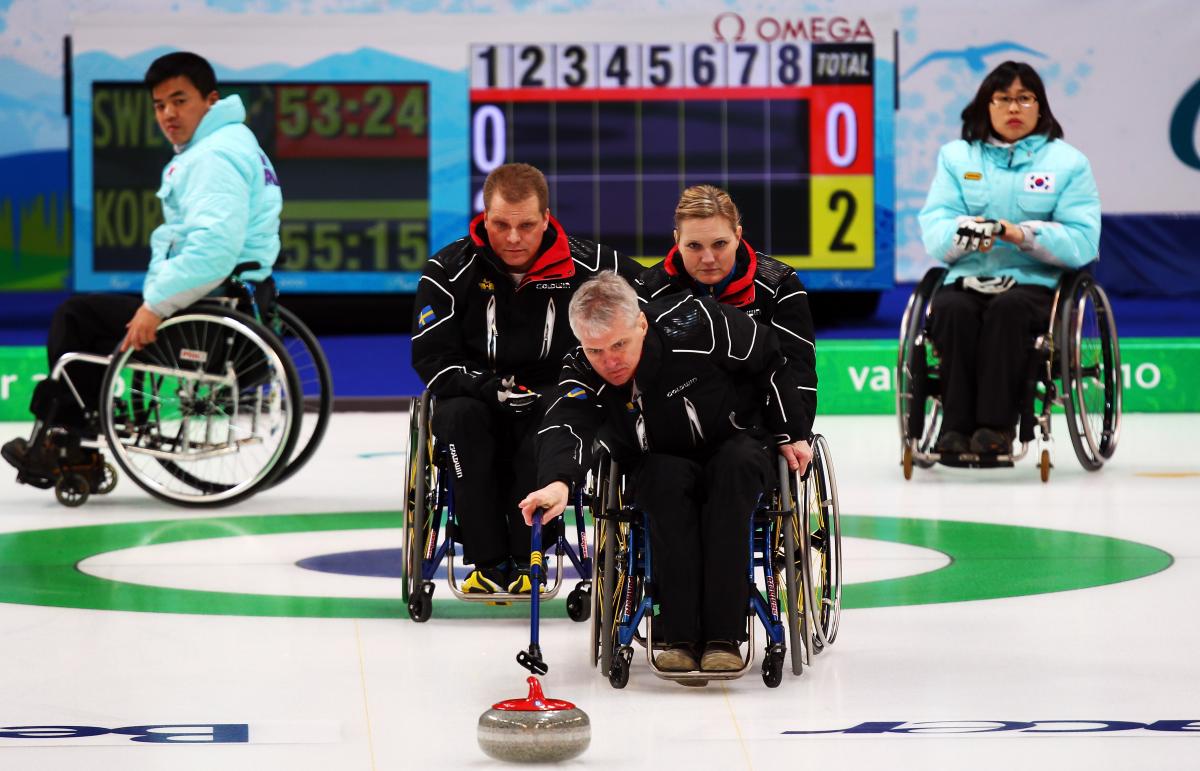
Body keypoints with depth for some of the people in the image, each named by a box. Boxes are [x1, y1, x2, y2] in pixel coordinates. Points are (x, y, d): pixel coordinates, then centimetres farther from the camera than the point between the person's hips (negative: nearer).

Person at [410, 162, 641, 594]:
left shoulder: (584, 266, -9)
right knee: (459, 416, -33)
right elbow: (431, 359, -10)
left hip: (553, 401, -1)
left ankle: (527, 559, -22)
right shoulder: (449, 271, -9)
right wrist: (496, 390, -25)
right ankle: (488, 561, -27)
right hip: (476, 399, 1)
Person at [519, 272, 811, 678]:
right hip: (663, 459, 1)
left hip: (739, 441, -1)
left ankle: (723, 635, -37)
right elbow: (564, 428, -43)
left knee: (735, 466, -35)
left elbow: (772, 359, -12)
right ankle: (681, 635, -32)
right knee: (668, 479, -34)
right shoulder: (582, 375, -22)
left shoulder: (693, 322, -28)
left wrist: (791, 434, -9)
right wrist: (557, 481, -64)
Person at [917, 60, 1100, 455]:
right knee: (953, 311, -33)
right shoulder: (956, 157, 17)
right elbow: (933, 231, 4)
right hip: (966, 279, 2)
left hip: (1035, 284, -2)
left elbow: (1082, 241, -1)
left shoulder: (1067, 162, 11)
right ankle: (956, 427, -36)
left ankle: (996, 426, -40)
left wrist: (1023, 235, -17)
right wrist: (965, 232, -19)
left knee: (1007, 308, -36)